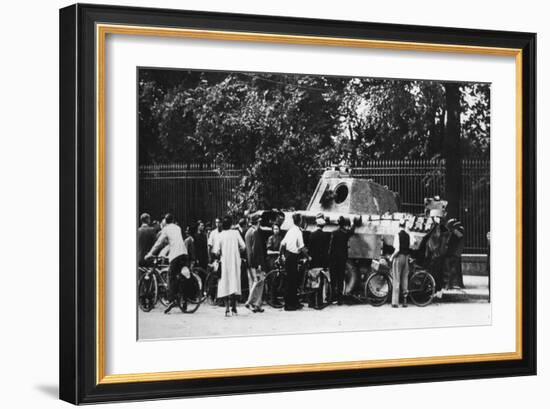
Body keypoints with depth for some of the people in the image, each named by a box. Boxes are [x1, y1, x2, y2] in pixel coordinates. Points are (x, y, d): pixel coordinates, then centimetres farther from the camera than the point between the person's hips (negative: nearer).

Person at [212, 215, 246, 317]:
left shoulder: (219, 236, -6)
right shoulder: (235, 233, -2)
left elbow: (216, 252, -12)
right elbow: (243, 247, -3)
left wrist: (218, 255, 10)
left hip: (225, 263, -1)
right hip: (235, 262, 1)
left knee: (225, 285, 2)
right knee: (235, 284, 9)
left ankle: (227, 309, -6)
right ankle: (234, 308, 10)